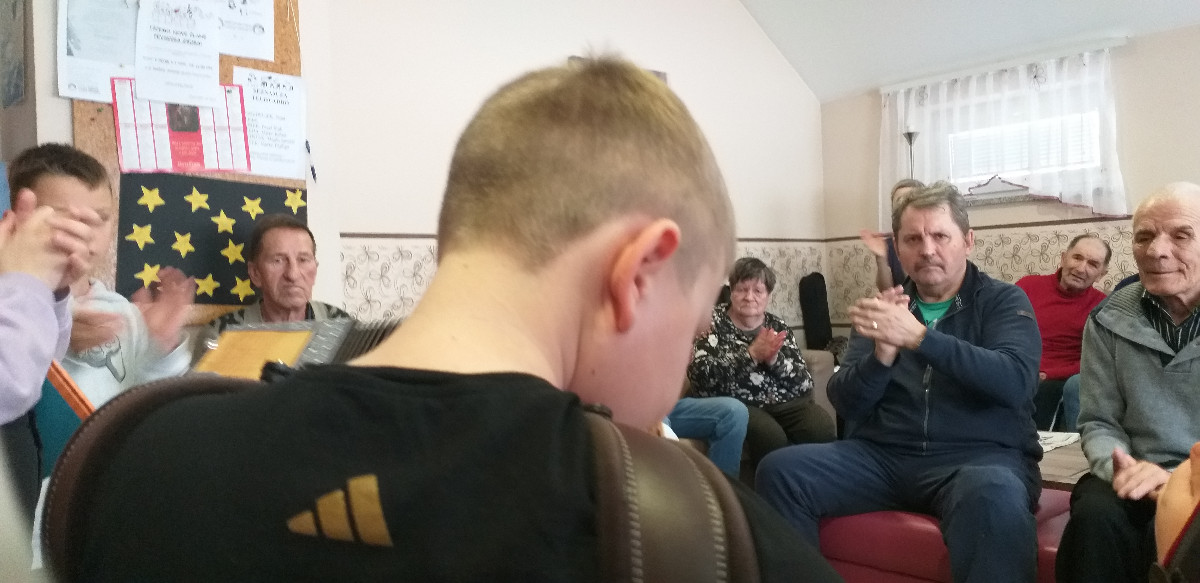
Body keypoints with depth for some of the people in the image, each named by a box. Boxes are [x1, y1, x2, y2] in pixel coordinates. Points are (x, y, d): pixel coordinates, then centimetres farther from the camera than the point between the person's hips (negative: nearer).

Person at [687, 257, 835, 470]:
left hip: (785, 402, 4)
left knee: (822, 430, -24)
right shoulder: (713, 322, 2)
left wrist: (774, 359, -16)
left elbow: (805, 382, 3)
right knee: (770, 436, -32)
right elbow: (699, 373, -16)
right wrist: (751, 355, -21)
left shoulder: (777, 326, 12)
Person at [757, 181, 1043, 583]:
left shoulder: (1003, 301, 6)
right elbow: (846, 406, 3)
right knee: (780, 470, -18)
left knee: (995, 495, -38)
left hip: (979, 456, -3)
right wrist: (881, 354, -18)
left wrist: (918, 337, -26)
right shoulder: (887, 307, 13)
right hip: (881, 455, 4)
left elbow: (1016, 380, -15)